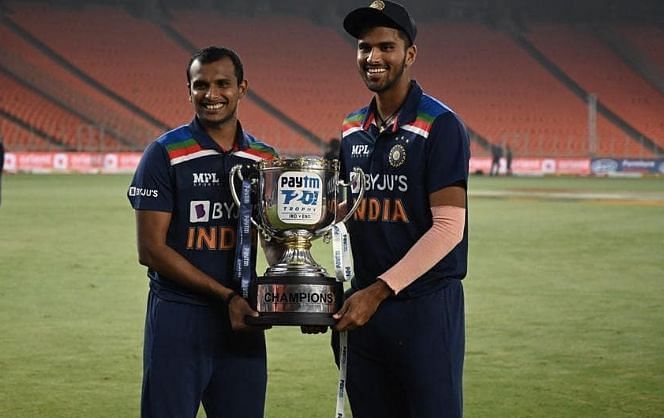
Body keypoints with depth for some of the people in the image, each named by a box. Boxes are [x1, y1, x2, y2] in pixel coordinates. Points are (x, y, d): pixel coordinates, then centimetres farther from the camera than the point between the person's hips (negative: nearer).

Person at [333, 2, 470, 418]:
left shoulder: (440, 126, -9)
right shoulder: (352, 130, 12)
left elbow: (447, 227, -15)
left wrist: (380, 290, -20)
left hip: (426, 306, -6)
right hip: (363, 305, 6)